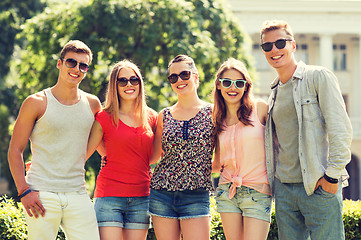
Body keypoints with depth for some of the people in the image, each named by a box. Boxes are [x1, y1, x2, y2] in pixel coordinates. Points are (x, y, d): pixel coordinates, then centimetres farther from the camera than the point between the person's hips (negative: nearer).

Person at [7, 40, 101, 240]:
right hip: (42, 196, -3)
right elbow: (15, 150, 1)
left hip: (77, 195, 3)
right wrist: (24, 191, -8)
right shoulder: (37, 103, 1)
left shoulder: (92, 104, 11)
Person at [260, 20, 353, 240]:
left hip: (319, 188, -6)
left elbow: (341, 130, -9)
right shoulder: (275, 91, 17)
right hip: (283, 190, 6)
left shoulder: (319, 77, -3)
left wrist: (332, 175, -15)